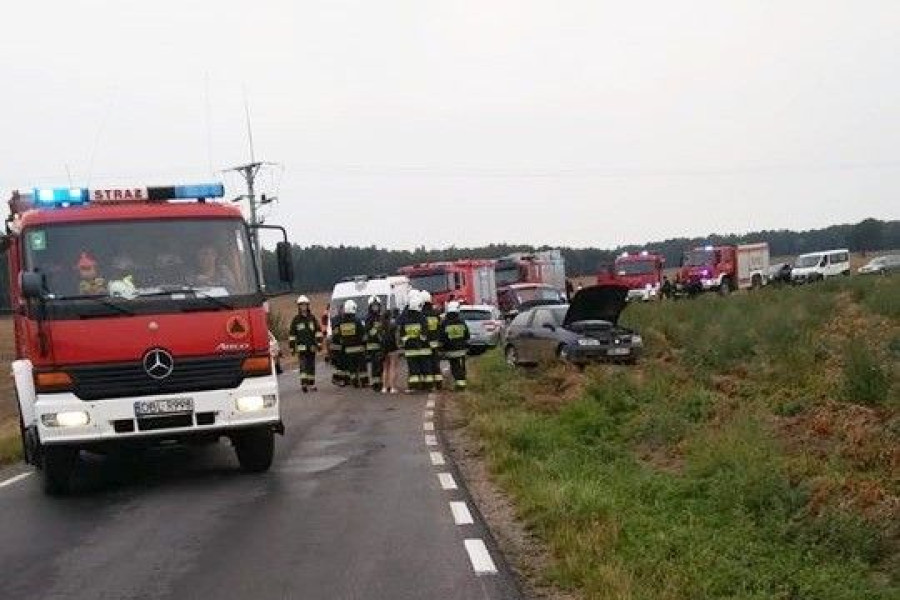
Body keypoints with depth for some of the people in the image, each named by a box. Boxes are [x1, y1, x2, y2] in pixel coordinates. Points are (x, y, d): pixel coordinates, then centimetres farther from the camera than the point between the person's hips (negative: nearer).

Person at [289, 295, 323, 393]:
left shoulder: (312, 318, 8)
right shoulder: (296, 319, 2)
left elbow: (318, 332, 7)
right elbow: (292, 335, 4)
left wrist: (319, 343, -1)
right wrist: (292, 347, 1)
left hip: (312, 346, 3)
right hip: (301, 347, -3)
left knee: (311, 366, 9)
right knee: (303, 365, -13)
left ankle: (311, 384, 17)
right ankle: (303, 384, -17)